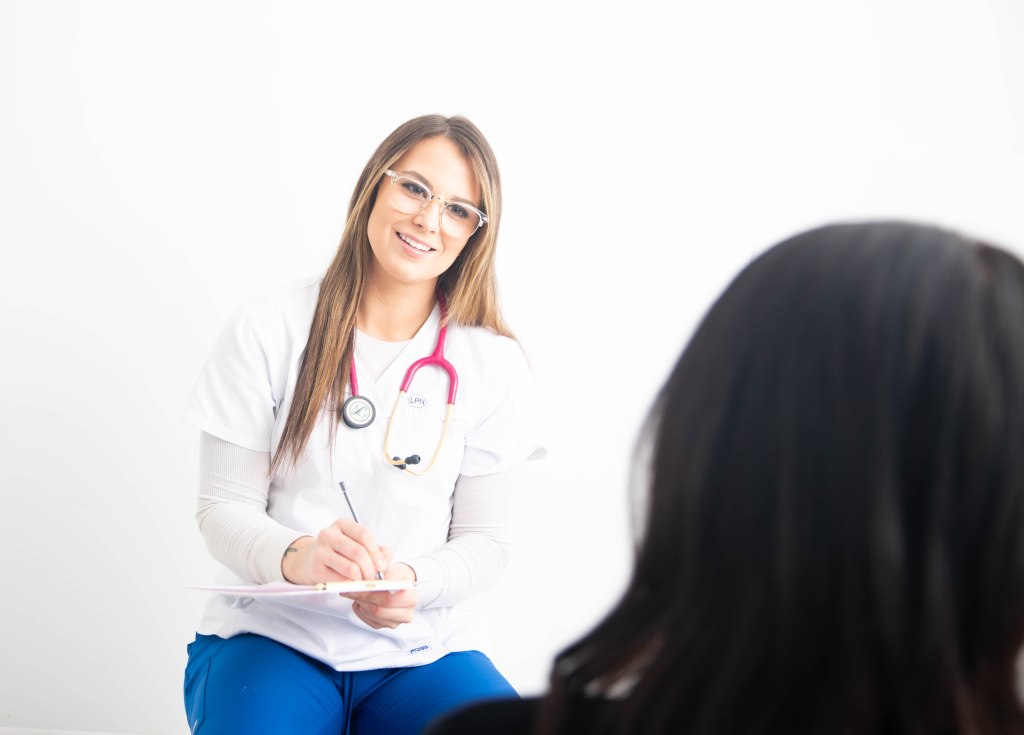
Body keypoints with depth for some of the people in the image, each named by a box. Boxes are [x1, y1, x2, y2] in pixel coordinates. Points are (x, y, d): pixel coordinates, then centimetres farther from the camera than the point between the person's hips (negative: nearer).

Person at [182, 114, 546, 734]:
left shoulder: (494, 365, 2)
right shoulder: (269, 331, -1)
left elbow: (485, 539, 2)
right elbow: (223, 506, -2)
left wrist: (412, 583, -20)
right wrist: (294, 556, -24)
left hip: (424, 648, 2)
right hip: (273, 633, -1)